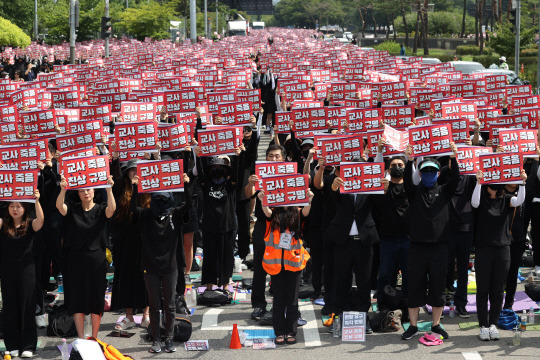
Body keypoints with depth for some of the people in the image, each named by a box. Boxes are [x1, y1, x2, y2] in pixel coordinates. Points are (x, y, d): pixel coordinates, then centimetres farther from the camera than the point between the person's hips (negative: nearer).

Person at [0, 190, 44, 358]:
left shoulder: (30, 225, 0)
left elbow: (40, 219, -19)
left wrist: (37, 201, -30)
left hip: (26, 270, -2)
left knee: (27, 306, 0)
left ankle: (28, 346, 4)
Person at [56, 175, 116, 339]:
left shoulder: (100, 210, 4)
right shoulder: (73, 210, 5)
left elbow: (111, 209, -17)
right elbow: (59, 206, -15)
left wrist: (109, 189, -33)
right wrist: (63, 189, -34)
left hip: (96, 260, 0)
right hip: (76, 260, 0)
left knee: (96, 299, 3)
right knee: (77, 299, 0)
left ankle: (94, 338, 13)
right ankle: (81, 339, 6)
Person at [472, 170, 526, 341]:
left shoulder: (506, 200, 6)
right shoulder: (482, 200, 2)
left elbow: (519, 201, -12)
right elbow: (474, 202, -19)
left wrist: (522, 183, -27)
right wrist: (478, 182, -29)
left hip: (502, 249, 2)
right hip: (483, 249, -2)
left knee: (498, 291, 6)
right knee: (482, 290, 1)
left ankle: (493, 324, 16)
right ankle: (483, 326, 6)